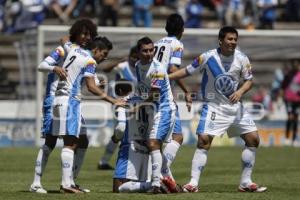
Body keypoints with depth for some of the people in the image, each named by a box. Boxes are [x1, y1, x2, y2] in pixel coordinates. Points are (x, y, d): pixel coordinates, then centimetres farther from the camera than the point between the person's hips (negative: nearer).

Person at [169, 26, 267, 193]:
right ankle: (193, 183, -13)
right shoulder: (208, 57, -14)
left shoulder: (241, 58, -5)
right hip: (213, 106, -4)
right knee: (204, 140, -19)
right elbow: (187, 71, -4)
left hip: (235, 106, 4)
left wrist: (240, 92, -15)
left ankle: (246, 182, 11)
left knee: (253, 139, 0)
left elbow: (249, 80, 5)